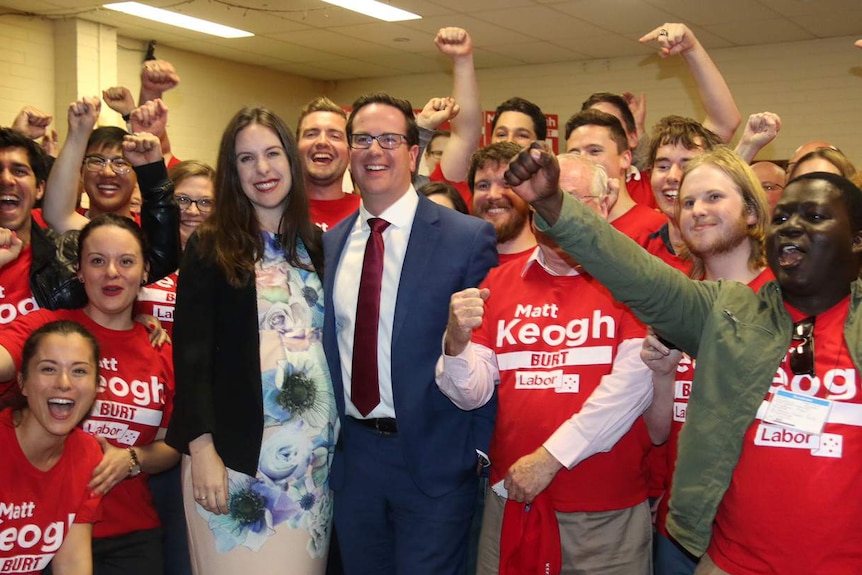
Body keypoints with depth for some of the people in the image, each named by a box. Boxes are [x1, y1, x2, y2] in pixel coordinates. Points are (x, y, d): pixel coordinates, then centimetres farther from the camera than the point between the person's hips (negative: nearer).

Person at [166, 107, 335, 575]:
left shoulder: (315, 244, 10)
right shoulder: (209, 248, -1)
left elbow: (331, 339, 11)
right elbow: (191, 353, -6)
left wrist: (335, 432, 5)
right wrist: (202, 449, -13)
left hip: (314, 448, 4)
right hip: (238, 448, -3)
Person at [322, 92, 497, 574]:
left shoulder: (468, 237, -9)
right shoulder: (328, 244, 6)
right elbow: (328, 345, 11)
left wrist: (478, 448, -8)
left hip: (435, 458, -4)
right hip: (351, 456, 5)